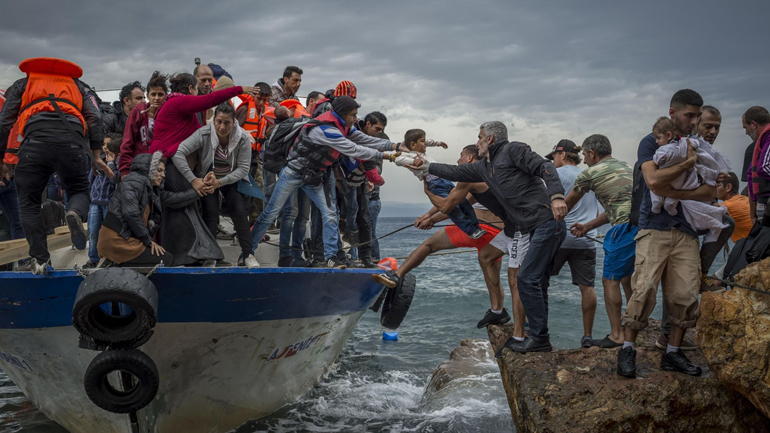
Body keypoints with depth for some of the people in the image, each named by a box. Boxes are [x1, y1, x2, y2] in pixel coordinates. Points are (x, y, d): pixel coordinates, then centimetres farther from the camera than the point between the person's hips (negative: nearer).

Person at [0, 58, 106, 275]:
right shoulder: (77, 85, 33)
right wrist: (96, 156, 17)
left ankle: (40, 259, 2)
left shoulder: (22, 84, 30)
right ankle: (75, 214, -17)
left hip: (36, 141, -1)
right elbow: (95, 118, 18)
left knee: (29, 202, 13)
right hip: (72, 142, 1)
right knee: (79, 191, 19)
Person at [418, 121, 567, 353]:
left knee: (527, 279, -12)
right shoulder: (484, 167, 22)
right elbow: (456, 172, 34)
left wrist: (556, 196, -29)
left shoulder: (513, 150, -3)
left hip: (548, 221, -9)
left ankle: (539, 338, -7)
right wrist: (426, 166, 41)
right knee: (536, 284, 9)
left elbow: (544, 166, -15)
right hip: (536, 229, 9)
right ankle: (539, 341, 13)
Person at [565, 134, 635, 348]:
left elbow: (567, 204, 17)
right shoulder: (624, 166, 25)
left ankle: (616, 335, 3)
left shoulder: (590, 173, 3)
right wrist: (588, 226, 30)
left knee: (610, 280, 2)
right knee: (628, 278, 20)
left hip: (627, 227, -8)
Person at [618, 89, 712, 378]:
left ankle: (672, 353, 9)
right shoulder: (651, 142, 4)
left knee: (686, 294, -3)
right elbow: (653, 180, -14)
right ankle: (627, 349, -1)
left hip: (687, 231, 4)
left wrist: (675, 192, -10)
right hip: (655, 228, -4)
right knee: (644, 289, -13)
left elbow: (710, 192, 4)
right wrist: (687, 164, -8)